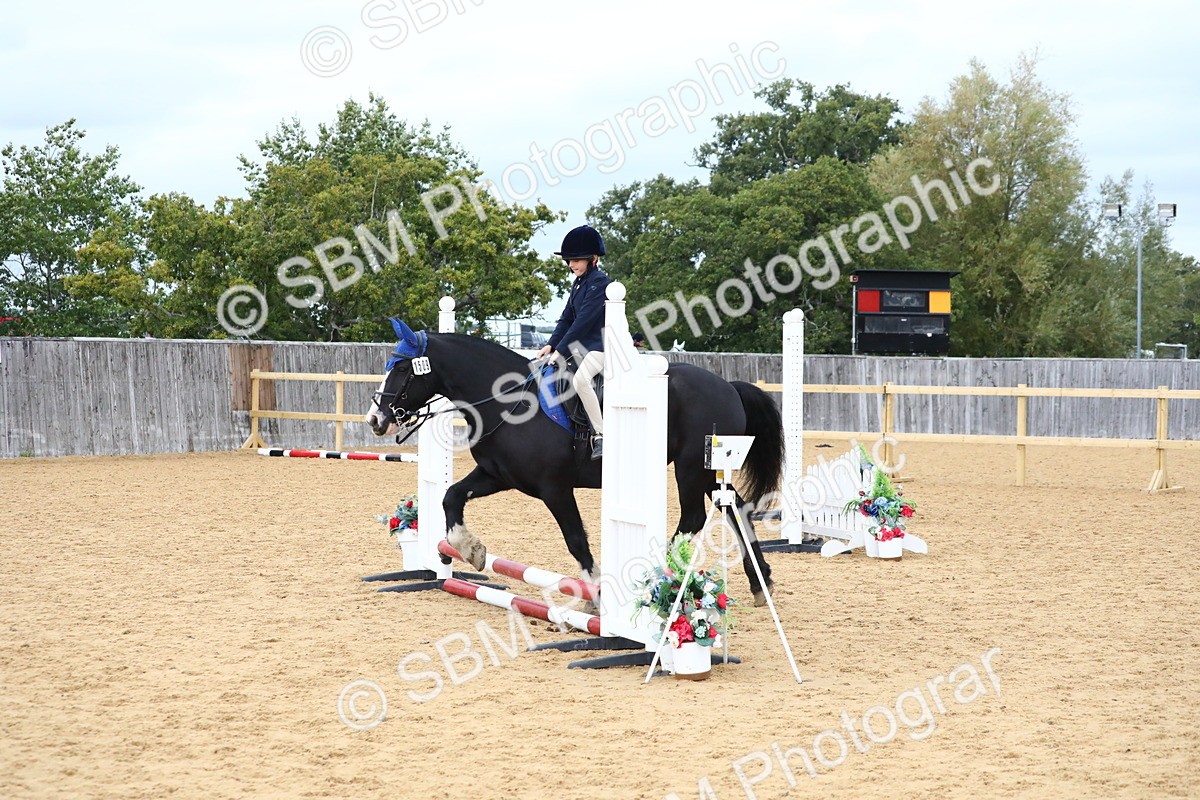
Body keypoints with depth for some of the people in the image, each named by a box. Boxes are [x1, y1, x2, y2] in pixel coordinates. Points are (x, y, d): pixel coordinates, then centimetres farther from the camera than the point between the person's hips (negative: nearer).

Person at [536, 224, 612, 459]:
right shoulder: (579, 283, 15)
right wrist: (551, 345, 0)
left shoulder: (599, 283, -14)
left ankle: (601, 436, -29)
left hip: (601, 345, -11)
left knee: (580, 380, -33)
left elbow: (584, 320, -19)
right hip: (581, 346, 11)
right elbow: (567, 318, 14)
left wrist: (561, 350, -20)